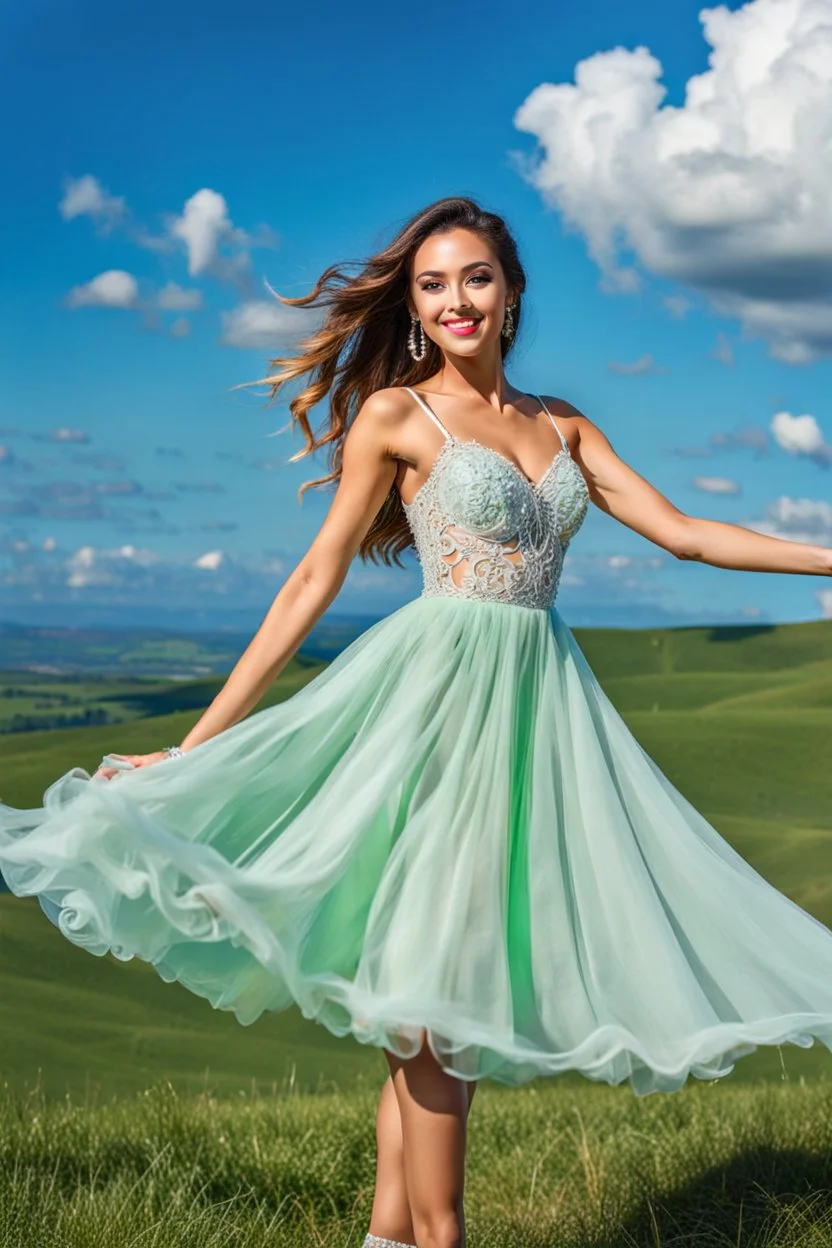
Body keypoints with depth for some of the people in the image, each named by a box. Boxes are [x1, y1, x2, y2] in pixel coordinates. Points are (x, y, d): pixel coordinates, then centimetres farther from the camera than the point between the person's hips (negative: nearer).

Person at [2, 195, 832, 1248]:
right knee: (432, 975, -5)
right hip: (443, 685, -5)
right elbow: (315, 581, -1)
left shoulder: (560, 426, 16)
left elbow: (681, 533, 14)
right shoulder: (397, 417, 1)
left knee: (471, 977, 4)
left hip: (543, 700, 6)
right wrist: (196, 745, -5)